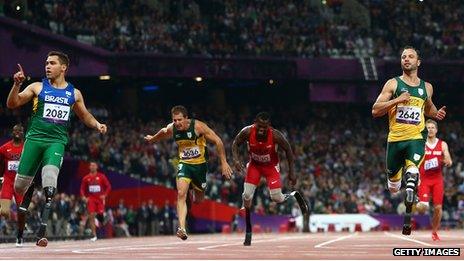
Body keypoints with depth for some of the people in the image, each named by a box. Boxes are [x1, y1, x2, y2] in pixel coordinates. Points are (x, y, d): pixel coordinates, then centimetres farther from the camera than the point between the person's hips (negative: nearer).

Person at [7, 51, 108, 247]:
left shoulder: (74, 93, 12)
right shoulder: (37, 87, 7)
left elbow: (84, 115, 26)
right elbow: (12, 104, 2)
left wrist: (97, 125, 8)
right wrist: (17, 85, -14)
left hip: (56, 141, -1)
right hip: (35, 137, 1)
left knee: (50, 175, -26)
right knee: (20, 186, -2)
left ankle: (41, 233, -28)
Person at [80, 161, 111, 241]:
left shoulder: (101, 176, 3)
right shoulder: (86, 178, 8)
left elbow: (108, 186, 3)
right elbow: (82, 189, 13)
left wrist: (105, 195, -11)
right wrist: (84, 197, -5)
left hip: (100, 198, -1)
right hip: (91, 199, 1)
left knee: (100, 214, -12)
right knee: (91, 216, -9)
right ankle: (94, 235, -7)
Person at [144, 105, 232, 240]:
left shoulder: (198, 126, -21)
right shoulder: (171, 129, -9)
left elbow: (218, 141, -16)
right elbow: (162, 133, 17)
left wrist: (224, 163, -17)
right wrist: (152, 139, 37)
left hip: (200, 164, -1)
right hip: (184, 164, 1)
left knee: (198, 200, 11)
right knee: (181, 194, -23)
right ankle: (182, 228, -30)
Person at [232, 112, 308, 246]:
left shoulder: (275, 135, -30)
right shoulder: (247, 132, -26)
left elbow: (288, 150, -14)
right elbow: (235, 143, -7)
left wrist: (291, 172, -11)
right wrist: (236, 159, -25)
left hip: (271, 166, -2)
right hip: (254, 165, 2)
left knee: (276, 198, -11)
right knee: (247, 195, -11)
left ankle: (294, 195, 25)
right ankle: (248, 231, 4)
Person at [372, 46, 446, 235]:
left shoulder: (427, 87, 11)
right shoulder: (393, 84, 2)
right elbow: (375, 111, -5)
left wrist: (436, 114, 10)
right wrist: (396, 100, -17)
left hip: (416, 138, 0)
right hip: (395, 139, 0)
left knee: (412, 171, -30)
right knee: (393, 187, 12)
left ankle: (408, 216, -30)